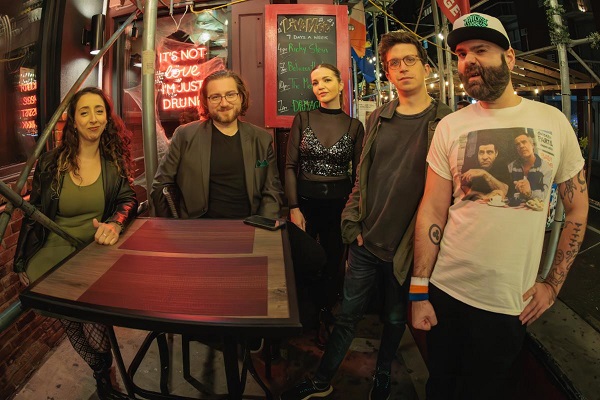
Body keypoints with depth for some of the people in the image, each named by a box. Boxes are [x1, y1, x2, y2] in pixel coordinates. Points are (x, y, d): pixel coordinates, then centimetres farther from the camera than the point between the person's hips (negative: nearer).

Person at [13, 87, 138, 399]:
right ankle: (104, 373, 19)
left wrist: (114, 224, -25)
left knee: (94, 318, -15)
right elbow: (33, 215, 7)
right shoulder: (51, 162, 0)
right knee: (75, 322, -10)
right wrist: (23, 264, 9)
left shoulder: (115, 160, 0)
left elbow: (128, 199, -3)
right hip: (53, 258, 1)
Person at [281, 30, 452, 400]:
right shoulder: (377, 119, 6)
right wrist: (352, 221, 3)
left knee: (395, 319, 19)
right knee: (348, 314, 15)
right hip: (365, 244, 3)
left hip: (407, 250, -3)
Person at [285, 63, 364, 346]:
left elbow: (358, 173, 5)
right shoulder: (303, 119, 1)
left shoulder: (354, 126, 2)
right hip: (305, 201, 0)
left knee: (333, 263, 9)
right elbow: (290, 166, -2)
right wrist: (294, 208, -8)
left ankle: (324, 320, 31)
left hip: (339, 203, 1)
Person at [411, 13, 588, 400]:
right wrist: (419, 292, -6)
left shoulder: (553, 121, -1)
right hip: (446, 293, 0)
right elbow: (432, 212, -4)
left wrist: (553, 284, 1)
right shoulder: (450, 127, -4)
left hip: (511, 304, 0)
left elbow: (577, 210, 6)